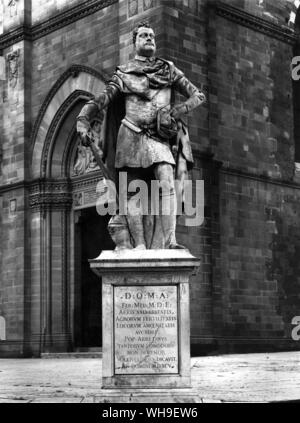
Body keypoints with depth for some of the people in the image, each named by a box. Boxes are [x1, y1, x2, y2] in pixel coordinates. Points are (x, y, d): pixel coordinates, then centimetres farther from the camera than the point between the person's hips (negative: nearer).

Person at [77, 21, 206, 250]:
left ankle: (169, 241, -28)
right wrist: (83, 122, -10)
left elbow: (198, 96, 14)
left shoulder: (169, 70, 19)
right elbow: (100, 101, 8)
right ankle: (139, 246, -11)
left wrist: (178, 111, -5)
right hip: (132, 136, 0)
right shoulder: (123, 74, 15)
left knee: (167, 184, -22)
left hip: (161, 137, 0)